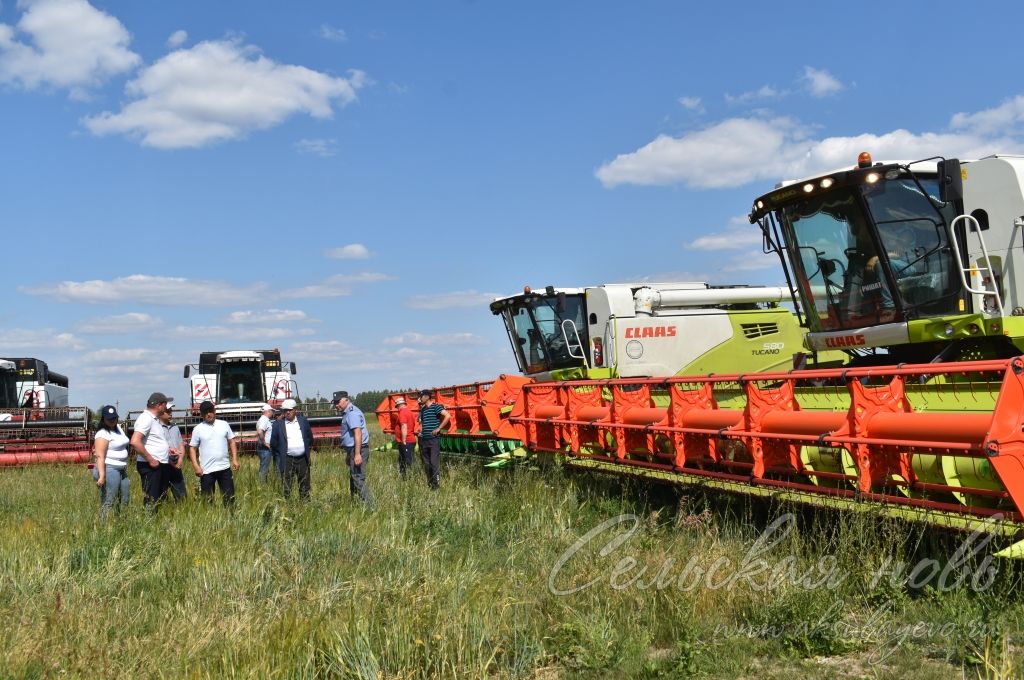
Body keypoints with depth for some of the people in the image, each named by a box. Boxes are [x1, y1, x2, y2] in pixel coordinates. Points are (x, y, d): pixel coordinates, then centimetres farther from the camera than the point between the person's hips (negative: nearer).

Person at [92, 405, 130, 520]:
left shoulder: (118, 428, 14)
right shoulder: (103, 434, -13)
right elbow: (100, 456, -21)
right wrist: (101, 476, -28)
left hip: (122, 470, 9)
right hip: (109, 469, -9)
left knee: (124, 502, 13)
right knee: (108, 503, -12)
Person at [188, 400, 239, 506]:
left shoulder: (224, 424, 4)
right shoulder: (198, 429, -1)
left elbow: (232, 442, 9)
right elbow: (192, 448, 0)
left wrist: (234, 459, -1)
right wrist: (196, 466, -10)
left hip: (225, 468, 2)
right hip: (207, 470, -2)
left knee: (229, 496, 6)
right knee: (207, 499, 4)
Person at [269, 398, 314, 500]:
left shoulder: (303, 421, 7)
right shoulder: (278, 424, -2)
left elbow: (309, 437, 19)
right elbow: (273, 443, 4)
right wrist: (279, 455, 3)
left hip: (303, 459, 3)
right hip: (287, 460, -3)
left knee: (304, 484, 10)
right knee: (286, 486, -4)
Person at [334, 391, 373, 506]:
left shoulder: (352, 413, -15)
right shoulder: (347, 413, 18)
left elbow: (358, 433, -25)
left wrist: (357, 454, -29)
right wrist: (348, 454, 30)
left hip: (358, 449, -11)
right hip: (353, 450, 11)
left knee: (358, 479, -12)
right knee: (353, 478, 15)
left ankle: (369, 505, -12)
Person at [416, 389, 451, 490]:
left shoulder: (435, 406, -8)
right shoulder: (422, 409, 16)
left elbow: (447, 416, -19)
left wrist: (439, 428, -16)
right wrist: (421, 429, 13)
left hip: (434, 439, -8)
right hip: (424, 440, 8)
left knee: (434, 463, -8)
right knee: (426, 464, 10)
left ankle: (436, 485, -4)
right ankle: (429, 484, 18)